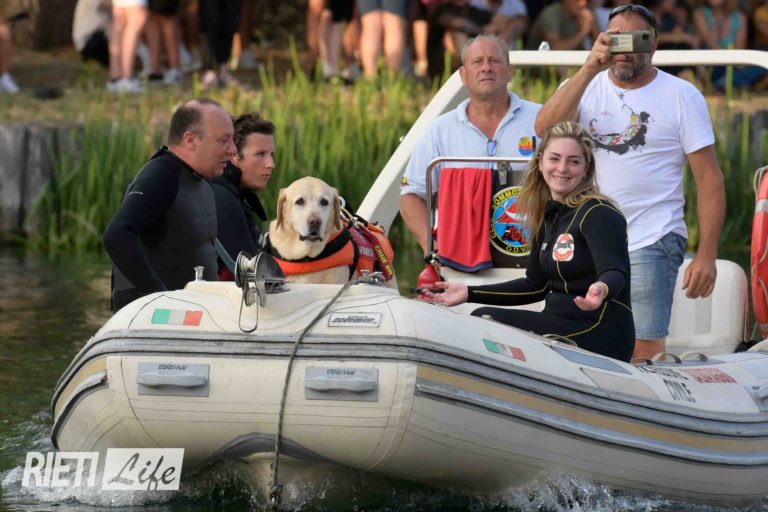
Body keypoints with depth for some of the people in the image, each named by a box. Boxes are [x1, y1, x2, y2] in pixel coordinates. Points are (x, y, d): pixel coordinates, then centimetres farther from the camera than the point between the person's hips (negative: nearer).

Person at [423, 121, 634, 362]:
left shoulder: (598, 213, -12)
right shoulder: (548, 217, 14)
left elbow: (615, 274, -26)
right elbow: (536, 286, 20)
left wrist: (601, 289, -50)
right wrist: (469, 293, 14)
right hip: (563, 326, 8)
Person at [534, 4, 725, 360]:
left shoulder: (681, 96, 2)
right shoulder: (586, 87, 9)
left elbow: (709, 179, -1)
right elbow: (545, 128, -12)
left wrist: (706, 255, -10)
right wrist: (590, 68, -19)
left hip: (651, 244, -4)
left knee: (645, 354, -10)